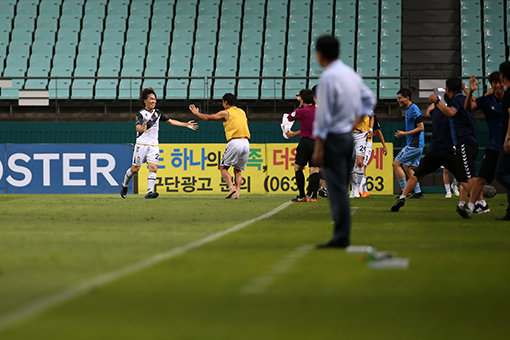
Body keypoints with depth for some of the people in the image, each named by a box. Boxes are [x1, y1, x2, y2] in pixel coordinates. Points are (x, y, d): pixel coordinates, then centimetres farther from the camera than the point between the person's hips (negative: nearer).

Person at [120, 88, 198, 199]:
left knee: (153, 168, -13)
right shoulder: (141, 113, -8)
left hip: (154, 146, 4)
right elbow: (138, 126, -25)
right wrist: (142, 128, -49)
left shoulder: (157, 113, 10)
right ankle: (124, 185, 27)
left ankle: (149, 192, -18)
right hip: (142, 144, -4)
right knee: (135, 169, 1)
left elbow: (170, 121, 18)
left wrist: (186, 124, 14)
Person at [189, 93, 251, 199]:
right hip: (246, 142, 5)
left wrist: (196, 113, 25)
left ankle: (231, 187, -17)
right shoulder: (242, 112, 21)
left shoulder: (226, 113, 4)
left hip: (235, 142, -5)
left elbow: (208, 117, 9)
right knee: (238, 170, 12)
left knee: (223, 167, 5)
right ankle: (237, 192, -6)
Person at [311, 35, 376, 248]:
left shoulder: (327, 78, -16)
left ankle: (341, 237, -8)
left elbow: (323, 115, -18)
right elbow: (369, 99, 21)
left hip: (333, 137, -8)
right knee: (342, 188, 14)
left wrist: (319, 147, -16)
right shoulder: (351, 74, 10)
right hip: (350, 135, 8)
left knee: (337, 189, -7)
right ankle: (343, 236, 17)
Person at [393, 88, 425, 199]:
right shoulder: (408, 110, 17)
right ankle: (418, 192, 15)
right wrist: (402, 133, 13)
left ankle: (404, 191, -5)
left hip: (414, 144, -10)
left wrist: (405, 133, -17)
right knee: (407, 167, 15)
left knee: (396, 164, -7)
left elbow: (421, 127, -19)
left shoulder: (414, 110, -15)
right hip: (417, 145, 10)